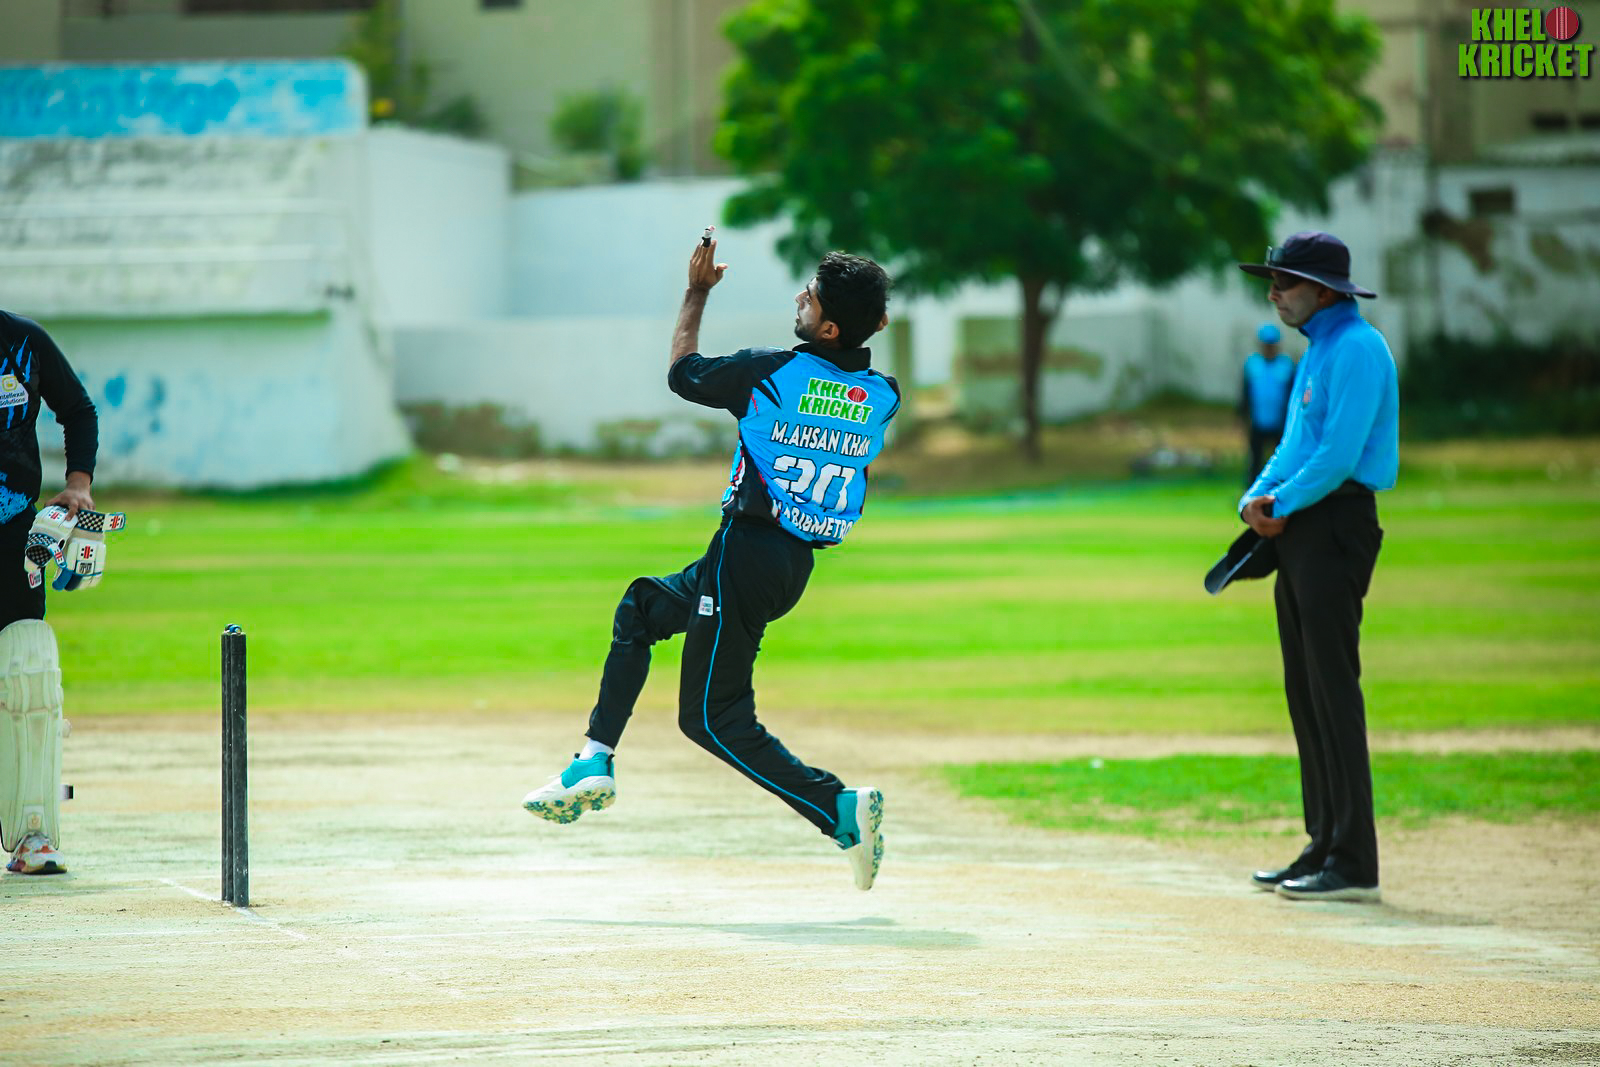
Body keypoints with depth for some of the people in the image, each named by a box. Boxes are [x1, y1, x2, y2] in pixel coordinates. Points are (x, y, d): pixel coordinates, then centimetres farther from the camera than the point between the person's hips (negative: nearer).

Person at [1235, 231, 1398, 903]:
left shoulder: (1356, 349, -12)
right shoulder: (1319, 349, 20)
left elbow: (1339, 454, -20)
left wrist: (1280, 505, -12)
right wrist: (1256, 497, 5)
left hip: (1335, 527, -10)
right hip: (1298, 531, 10)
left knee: (1334, 691, -11)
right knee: (1306, 694, 11)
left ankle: (1354, 864, -11)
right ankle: (1325, 848, 16)